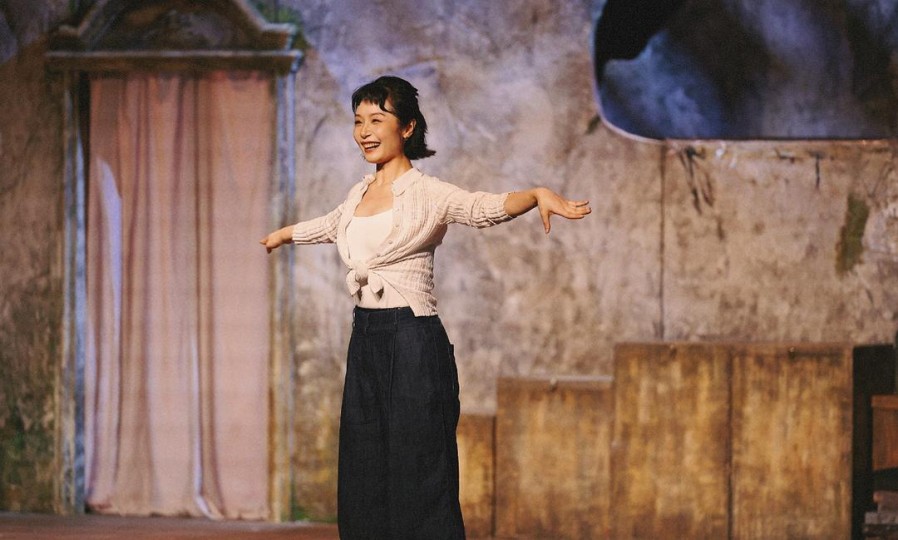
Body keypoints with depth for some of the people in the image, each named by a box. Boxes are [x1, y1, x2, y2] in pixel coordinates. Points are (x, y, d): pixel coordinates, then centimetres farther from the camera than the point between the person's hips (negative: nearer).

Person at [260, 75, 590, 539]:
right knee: (363, 479, 8)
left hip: (413, 343, -7)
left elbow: (488, 208, -26)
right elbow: (331, 225, 36)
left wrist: (537, 195, -46)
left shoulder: (426, 194, -8)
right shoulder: (359, 195, 14)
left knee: (418, 480, -8)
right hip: (365, 340, 7)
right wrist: (283, 234, 56)